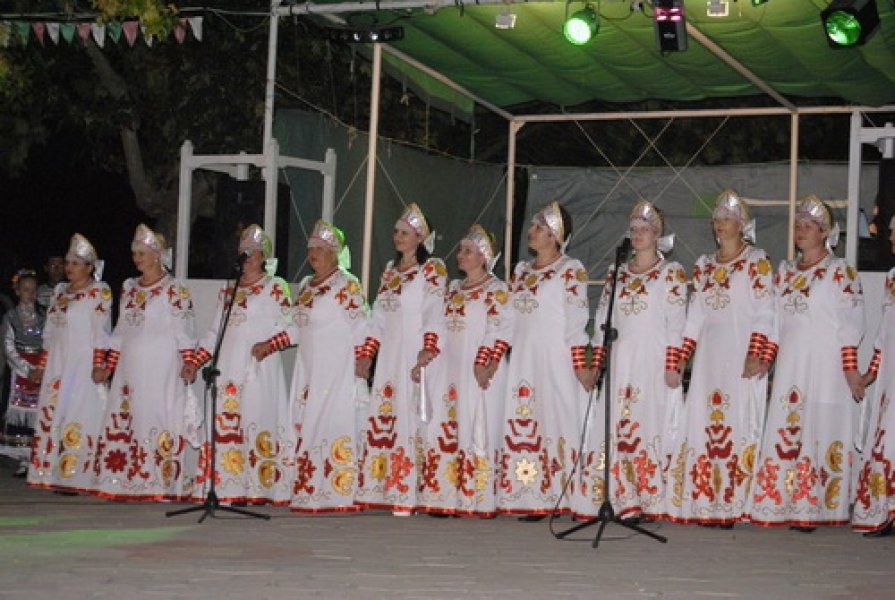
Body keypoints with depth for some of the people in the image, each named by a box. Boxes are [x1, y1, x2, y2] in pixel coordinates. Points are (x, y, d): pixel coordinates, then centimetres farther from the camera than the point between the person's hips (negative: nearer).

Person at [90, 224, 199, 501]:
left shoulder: (174, 290, -4)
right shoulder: (129, 288, 15)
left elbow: (185, 333, -7)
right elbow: (120, 331, 19)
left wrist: (189, 365, -18)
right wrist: (107, 367, 16)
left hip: (161, 369, -6)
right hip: (130, 369, 6)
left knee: (159, 419, -8)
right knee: (124, 421, 2)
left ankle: (164, 485, -5)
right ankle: (128, 482, 6)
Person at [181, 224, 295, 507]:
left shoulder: (275, 288, 4)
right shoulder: (228, 291, 21)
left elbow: (289, 328, -4)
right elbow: (215, 333, 22)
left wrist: (268, 345, -21)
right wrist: (194, 362, 13)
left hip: (259, 369, -5)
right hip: (228, 369, 5)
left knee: (257, 422, -10)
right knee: (225, 427, -2)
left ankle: (258, 489, -10)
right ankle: (230, 488, -2)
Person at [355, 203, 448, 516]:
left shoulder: (432, 269, -1)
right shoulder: (390, 269, 20)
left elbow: (435, 312, -12)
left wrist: (429, 348, -25)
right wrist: (367, 353, 12)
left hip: (414, 355, -7)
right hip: (389, 356, 7)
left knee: (411, 416, -10)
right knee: (383, 418, 2)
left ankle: (409, 494, -12)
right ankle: (384, 489, 3)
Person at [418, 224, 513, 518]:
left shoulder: (496, 290, -3)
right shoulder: (454, 288, 19)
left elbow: (501, 331, -11)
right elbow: (441, 328, 19)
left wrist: (488, 365, -21)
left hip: (478, 372, -7)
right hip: (449, 370, 7)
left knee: (476, 429, -7)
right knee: (445, 431, 2)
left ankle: (479, 499, -4)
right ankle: (446, 497, 5)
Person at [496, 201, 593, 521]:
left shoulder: (570, 270, -2)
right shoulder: (521, 271, 18)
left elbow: (576, 321, -8)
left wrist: (580, 365, -13)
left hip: (556, 359, -6)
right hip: (523, 360, 6)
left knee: (557, 420, -7)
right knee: (523, 426, 1)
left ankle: (561, 498, -6)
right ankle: (531, 499, 3)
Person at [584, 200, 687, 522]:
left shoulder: (671, 272, 3)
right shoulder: (616, 273, 16)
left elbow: (676, 323, -4)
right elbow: (601, 320, 15)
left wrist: (672, 366, -12)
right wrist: (597, 363, 8)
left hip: (652, 364, -4)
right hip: (619, 363, 4)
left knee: (648, 426, -7)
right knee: (615, 430, -1)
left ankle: (647, 502, -4)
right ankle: (621, 501, 1)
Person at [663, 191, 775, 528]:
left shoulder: (757, 262, 0)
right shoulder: (704, 266, 16)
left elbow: (764, 314, -7)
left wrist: (756, 356, -16)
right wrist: (682, 357, 9)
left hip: (741, 357, -5)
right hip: (708, 356, 5)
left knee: (738, 423, -6)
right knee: (706, 427, 1)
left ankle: (733, 506, -4)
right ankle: (708, 504, 3)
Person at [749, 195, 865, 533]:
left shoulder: (840, 272, -2)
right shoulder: (785, 272, 15)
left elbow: (850, 324, -6)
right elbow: (775, 322, 15)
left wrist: (851, 367, -12)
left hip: (825, 366, -5)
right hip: (790, 365, 5)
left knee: (820, 431, -4)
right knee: (787, 434, 3)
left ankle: (813, 510, -1)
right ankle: (786, 505, 7)